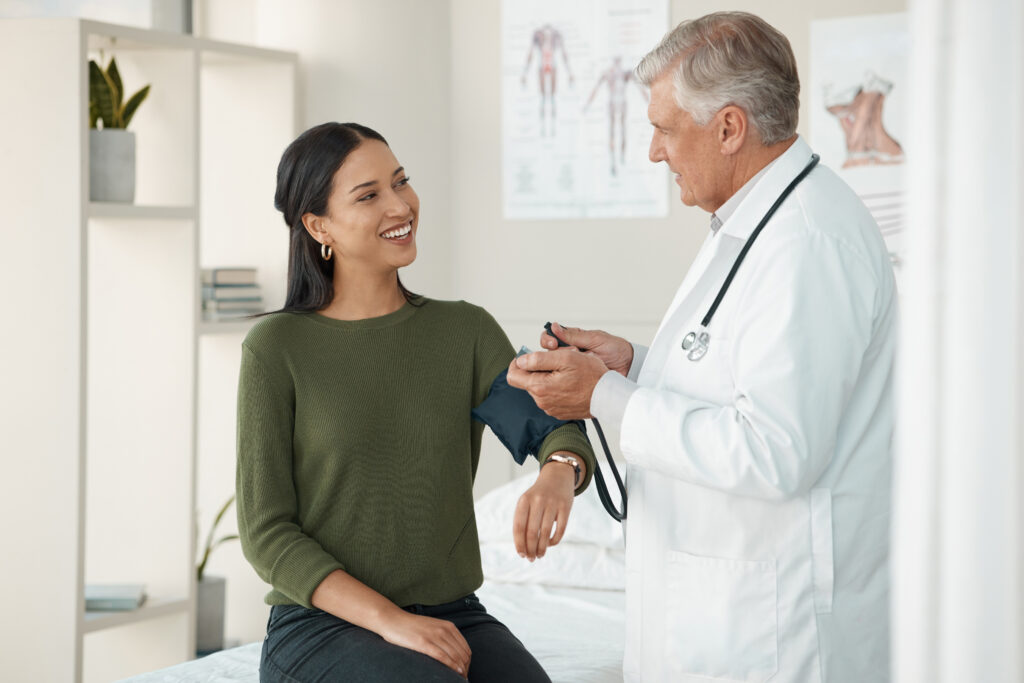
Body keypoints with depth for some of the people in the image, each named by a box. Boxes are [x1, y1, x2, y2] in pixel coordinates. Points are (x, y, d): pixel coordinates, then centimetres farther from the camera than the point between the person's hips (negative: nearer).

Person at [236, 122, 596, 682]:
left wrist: (559, 472, -31)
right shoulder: (277, 347, -1)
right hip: (322, 627, -3)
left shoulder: (466, 330, 9)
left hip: (453, 616, 3)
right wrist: (392, 621, -17)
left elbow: (555, 424, -5)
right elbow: (266, 535, -5)